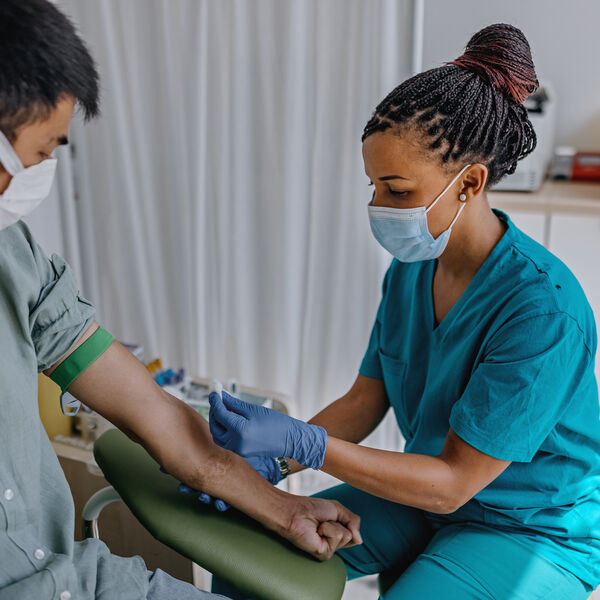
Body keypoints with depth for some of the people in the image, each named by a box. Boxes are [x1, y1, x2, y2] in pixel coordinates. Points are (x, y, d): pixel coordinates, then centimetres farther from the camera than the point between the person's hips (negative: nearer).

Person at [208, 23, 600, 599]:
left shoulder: (545, 310, -29)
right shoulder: (409, 271, -6)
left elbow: (453, 482, -25)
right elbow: (364, 400, -1)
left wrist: (297, 441, -33)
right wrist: (264, 459, -16)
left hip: (532, 531, -5)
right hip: (427, 496, 6)